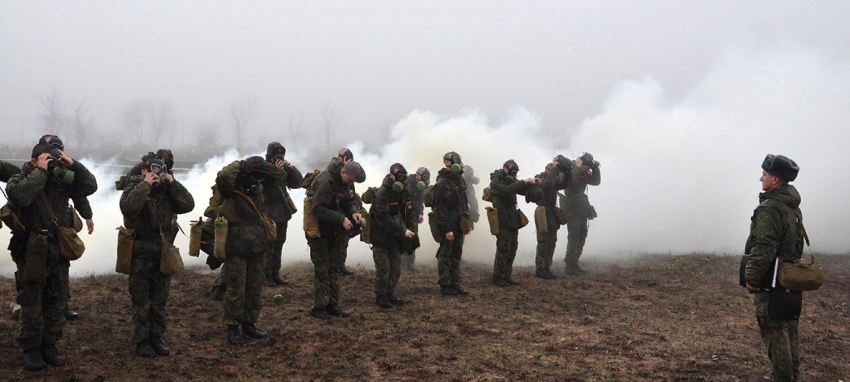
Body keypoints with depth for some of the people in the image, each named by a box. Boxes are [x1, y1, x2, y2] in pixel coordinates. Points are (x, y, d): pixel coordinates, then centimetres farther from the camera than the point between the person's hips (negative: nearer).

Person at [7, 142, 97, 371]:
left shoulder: (62, 180, 5)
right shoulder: (20, 180, -6)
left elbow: (89, 187, 1)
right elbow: (20, 197, -27)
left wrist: (73, 165, -10)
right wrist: (41, 171, -25)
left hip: (59, 254, 4)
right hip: (33, 254, -4)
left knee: (57, 302, 11)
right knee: (32, 303, 3)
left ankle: (49, 345, 24)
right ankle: (31, 349, 15)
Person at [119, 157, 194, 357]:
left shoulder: (167, 190, 6)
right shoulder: (134, 187, -6)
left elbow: (188, 205, -5)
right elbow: (128, 207, -27)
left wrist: (172, 183, -10)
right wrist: (145, 184, -24)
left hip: (163, 254, 4)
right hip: (141, 256, -4)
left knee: (160, 301, 12)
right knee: (141, 302, 4)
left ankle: (156, 338, 24)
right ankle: (142, 341, 15)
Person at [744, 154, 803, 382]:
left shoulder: (769, 208, -19)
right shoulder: (794, 207, 12)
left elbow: (763, 248, -25)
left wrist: (751, 278, -18)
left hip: (770, 282, -9)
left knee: (774, 331, -3)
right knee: (790, 330, 15)